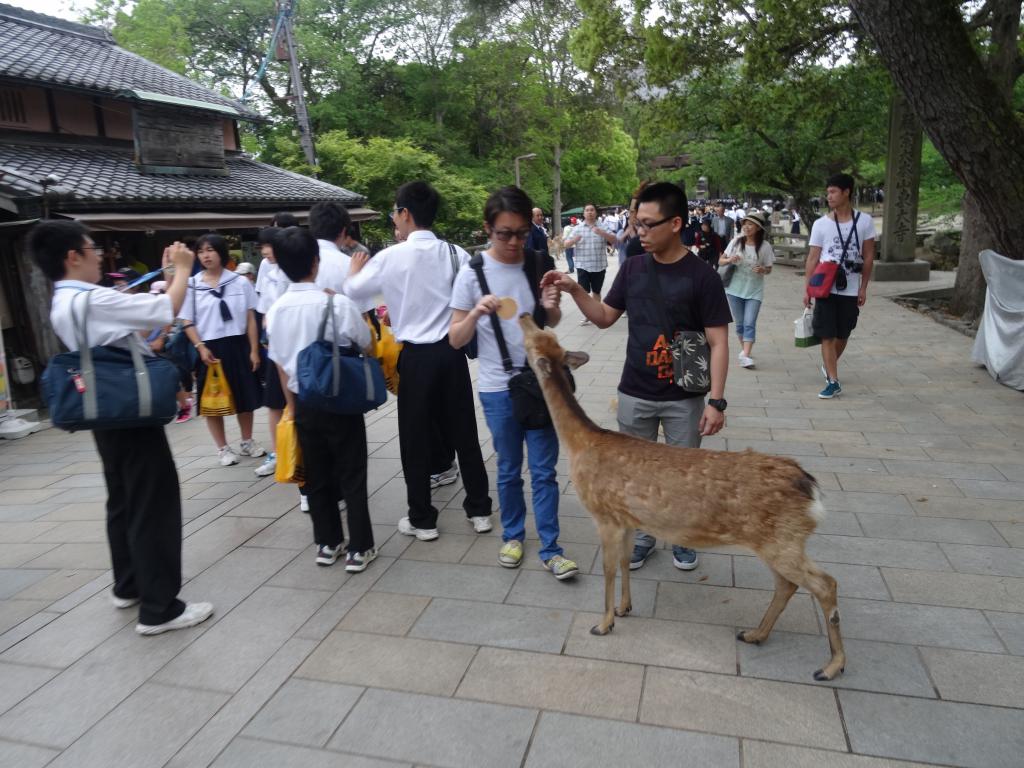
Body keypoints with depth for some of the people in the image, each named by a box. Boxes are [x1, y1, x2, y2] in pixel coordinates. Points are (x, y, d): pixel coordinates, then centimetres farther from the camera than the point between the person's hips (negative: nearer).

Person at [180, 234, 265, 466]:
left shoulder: (240, 282, 1)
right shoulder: (191, 285, -1)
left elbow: (250, 319, 3)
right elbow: (188, 323, 1)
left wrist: (254, 350, 0)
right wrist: (200, 347, -12)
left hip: (238, 345, 1)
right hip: (209, 348, 0)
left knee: (245, 397, 10)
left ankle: (247, 442, 29)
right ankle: (223, 448, 20)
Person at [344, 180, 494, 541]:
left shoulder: (390, 257, -9)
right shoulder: (456, 253, -2)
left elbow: (352, 291, 5)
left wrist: (354, 271, 25)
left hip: (416, 356, -3)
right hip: (452, 350, 3)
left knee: (415, 437, 10)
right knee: (463, 431, 14)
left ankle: (422, 519, 20)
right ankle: (479, 509, 24)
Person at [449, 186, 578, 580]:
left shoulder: (541, 264, -3)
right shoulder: (472, 273, -9)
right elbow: (455, 340, -7)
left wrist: (552, 308, -12)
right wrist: (476, 314, -26)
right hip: (498, 388, -1)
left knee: (544, 470, 6)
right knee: (509, 470, 14)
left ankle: (550, 548, 18)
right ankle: (512, 535, 34)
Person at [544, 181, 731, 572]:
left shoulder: (701, 276, -11)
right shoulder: (633, 268, 1)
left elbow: (718, 342, -10)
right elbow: (605, 317, 10)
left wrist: (716, 401, -14)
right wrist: (575, 290, -6)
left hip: (683, 399, -3)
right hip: (634, 396, 3)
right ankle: (642, 535, 34)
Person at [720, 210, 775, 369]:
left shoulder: (765, 246, -6)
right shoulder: (736, 242, -3)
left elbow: (769, 269, 3)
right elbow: (720, 262, 2)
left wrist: (763, 270, -20)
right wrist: (729, 260, -21)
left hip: (754, 291, -2)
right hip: (735, 289, 2)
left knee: (749, 323, -12)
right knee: (739, 323, 9)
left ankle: (745, 355, -17)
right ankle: (744, 349, 27)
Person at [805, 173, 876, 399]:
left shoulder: (865, 221, 0)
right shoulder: (820, 224, -1)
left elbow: (868, 257, 3)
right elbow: (813, 258, 1)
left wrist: (863, 287, 0)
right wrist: (807, 288, -4)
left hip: (850, 290, 1)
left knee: (843, 334, 13)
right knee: (827, 336, -3)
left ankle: (828, 366, 37)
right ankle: (833, 381, 2)